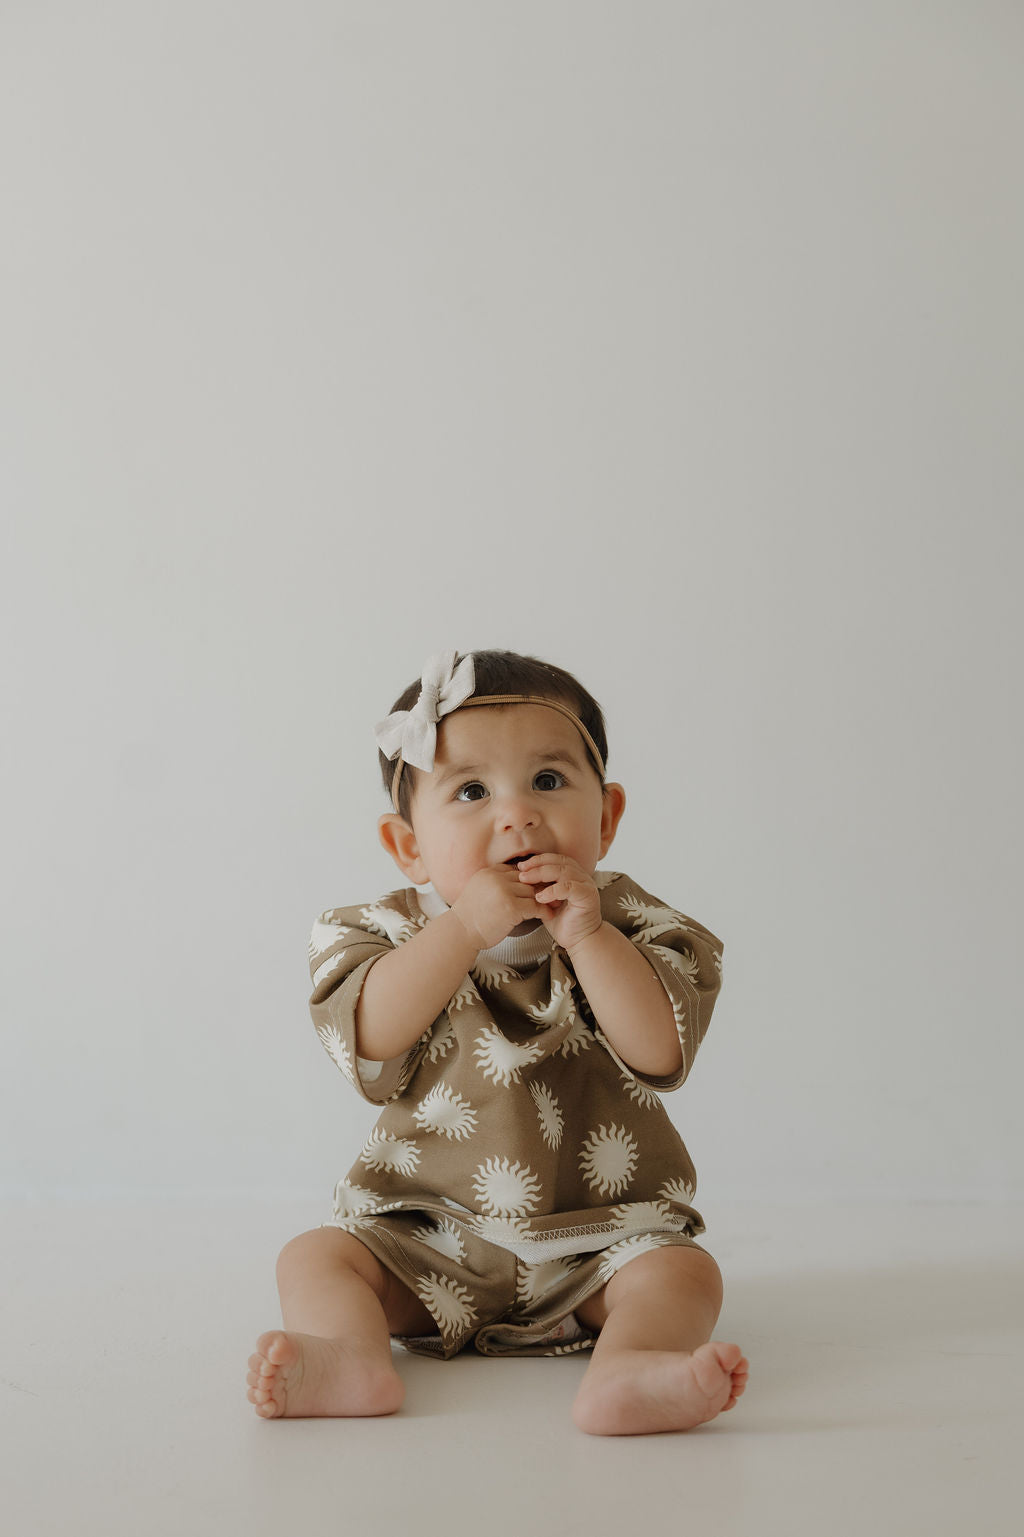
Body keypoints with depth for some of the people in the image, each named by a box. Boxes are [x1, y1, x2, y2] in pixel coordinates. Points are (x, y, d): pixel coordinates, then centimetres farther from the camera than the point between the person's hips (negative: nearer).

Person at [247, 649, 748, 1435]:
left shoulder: (629, 926, -3)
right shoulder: (398, 932, -2)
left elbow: (661, 1053, -18)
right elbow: (368, 1044, -21)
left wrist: (587, 937, -25)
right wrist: (463, 931, -27)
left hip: (596, 1244, -1)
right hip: (426, 1245, 1)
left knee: (683, 1268, -24)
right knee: (314, 1256, -14)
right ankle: (353, 1356, -37)